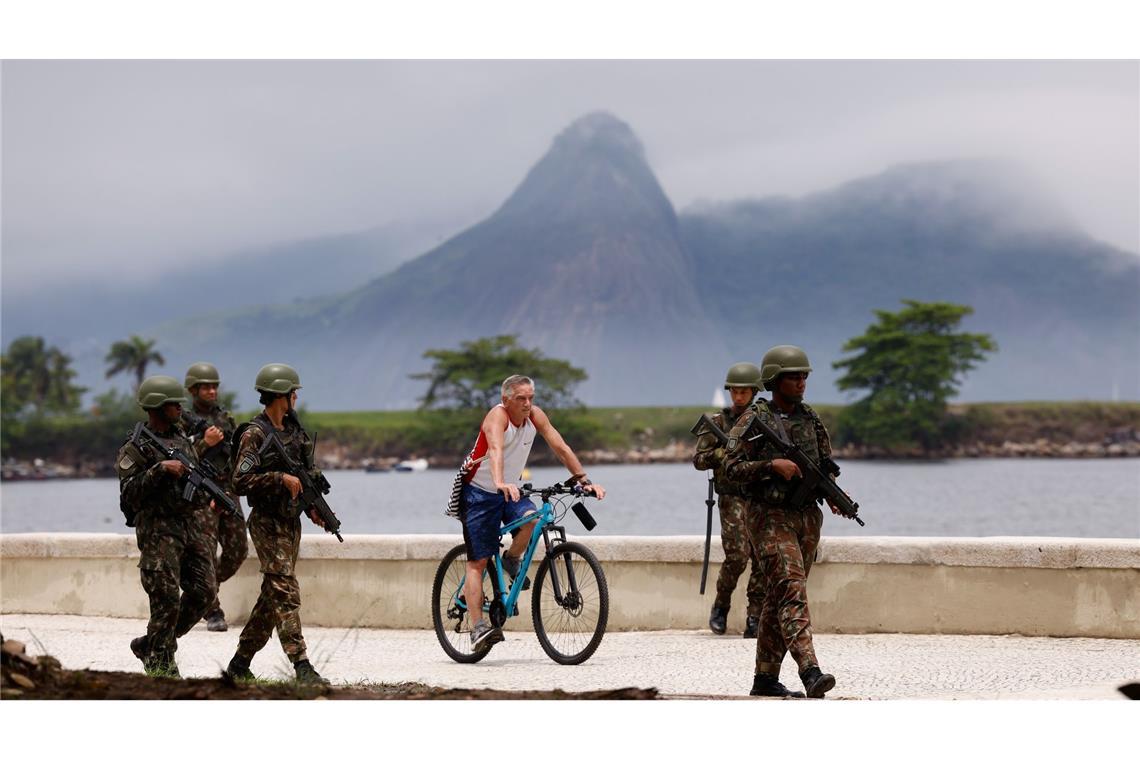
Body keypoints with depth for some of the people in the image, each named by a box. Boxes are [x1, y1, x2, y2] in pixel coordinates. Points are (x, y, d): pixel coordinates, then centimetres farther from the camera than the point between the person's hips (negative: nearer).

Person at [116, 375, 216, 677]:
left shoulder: (182, 438, 17)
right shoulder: (135, 448, -5)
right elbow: (129, 493, -16)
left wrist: (204, 501, 12)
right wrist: (161, 468, -24)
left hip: (191, 525, 7)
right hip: (158, 530, -7)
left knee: (202, 592, 2)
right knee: (167, 599, -10)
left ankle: (149, 645, 17)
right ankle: (160, 664, 2)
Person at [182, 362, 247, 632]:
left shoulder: (226, 418, 15)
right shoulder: (183, 422, -3)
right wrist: (204, 443, -21)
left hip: (228, 492, 6)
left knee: (237, 549, 3)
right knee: (207, 553, -8)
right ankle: (213, 613, -3)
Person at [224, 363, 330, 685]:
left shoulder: (293, 430, 12)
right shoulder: (254, 435, -12)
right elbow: (240, 482, -19)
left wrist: (314, 509, 6)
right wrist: (281, 478, -24)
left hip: (291, 522, 8)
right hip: (267, 523, -8)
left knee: (272, 595, 10)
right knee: (286, 592, -13)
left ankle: (240, 663, 19)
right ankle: (302, 666, -18)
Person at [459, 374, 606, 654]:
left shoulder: (535, 416, -6)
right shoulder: (497, 416, -23)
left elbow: (561, 448, -2)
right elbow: (495, 450, -40)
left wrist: (584, 480, -10)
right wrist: (500, 484, -57)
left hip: (511, 490, 5)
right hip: (480, 492, -5)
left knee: (531, 518, -28)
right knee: (477, 562, -9)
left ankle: (512, 560, 2)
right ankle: (478, 627, -13)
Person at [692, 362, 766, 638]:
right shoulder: (719, 421, 4)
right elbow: (698, 460, 3)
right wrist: (724, 452, -12)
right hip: (732, 498, -2)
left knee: (762, 560, -3)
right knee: (737, 556, -15)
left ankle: (755, 621, 2)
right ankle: (721, 606, 7)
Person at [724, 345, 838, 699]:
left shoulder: (810, 418, 11)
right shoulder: (754, 419, -5)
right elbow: (732, 467, -10)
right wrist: (773, 465, -21)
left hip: (807, 517, 6)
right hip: (770, 516, -6)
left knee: (779, 597, 9)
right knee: (792, 588, -19)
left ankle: (765, 678, 15)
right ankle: (810, 671, -31)